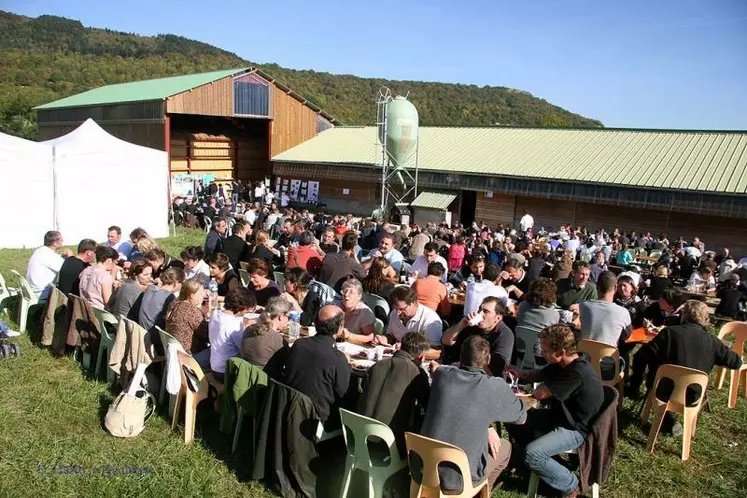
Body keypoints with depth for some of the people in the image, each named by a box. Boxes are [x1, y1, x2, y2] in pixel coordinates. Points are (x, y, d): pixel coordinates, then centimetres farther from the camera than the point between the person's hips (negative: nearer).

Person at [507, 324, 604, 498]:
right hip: (559, 415, 9)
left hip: (575, 428, -9)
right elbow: (541, 375, 11)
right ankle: (538, 462, 23)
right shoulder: (564, 362, -5)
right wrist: (521, 373, -9)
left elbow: (540, 393, -25)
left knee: (532, 453, -25)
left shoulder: (577, 373, -34)